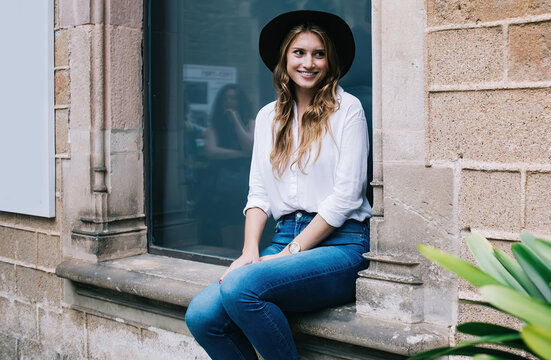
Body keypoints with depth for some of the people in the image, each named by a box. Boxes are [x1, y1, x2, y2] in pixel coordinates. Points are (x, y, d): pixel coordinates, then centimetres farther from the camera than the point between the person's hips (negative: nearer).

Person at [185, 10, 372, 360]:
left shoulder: (347, 108, 1)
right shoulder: (268, 116, 17)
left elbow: (346, 196, -7)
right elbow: (258, 192, 14)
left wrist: (291, 252, -11)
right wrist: (250, 251, -3)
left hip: (340, 244, -5)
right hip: (285, 239, 5)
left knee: (240, 287, -30)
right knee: (202, 315, -18)